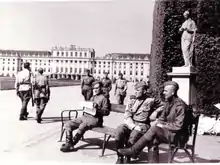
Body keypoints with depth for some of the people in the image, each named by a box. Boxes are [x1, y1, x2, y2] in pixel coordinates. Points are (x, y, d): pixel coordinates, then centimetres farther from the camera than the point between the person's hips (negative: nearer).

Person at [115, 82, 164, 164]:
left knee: (133, 136, -33)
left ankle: (128, 158, -8)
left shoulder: (151, 100, 3)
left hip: (143, 125, -3)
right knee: (119, 131, -28)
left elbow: (162, 106, 17)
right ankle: (120, 157, -13)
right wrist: (134, 126, -15)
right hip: (130, 124, 3)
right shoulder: (132, 100, 9)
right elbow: (127, 117, 2)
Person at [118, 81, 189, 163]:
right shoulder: (168, 102, 10)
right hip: (168, 132, 8)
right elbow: (162, 119, 15)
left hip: (178, 135, -8)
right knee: (153, 140, -21)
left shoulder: (180, 105, -16)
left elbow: (178, 125, -20)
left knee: (155, 129, -28)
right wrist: (158, 124, -6)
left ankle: (133, 151, -20)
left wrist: (163, 125, -17)